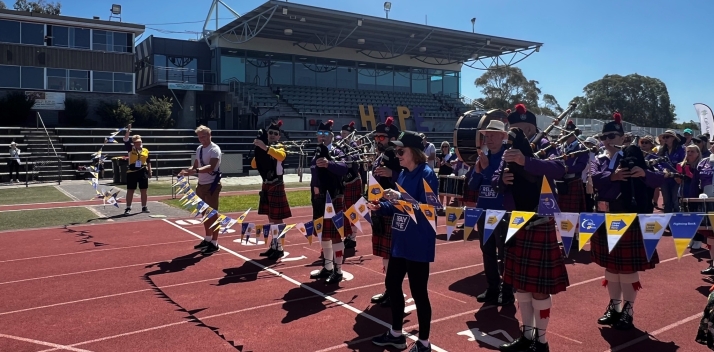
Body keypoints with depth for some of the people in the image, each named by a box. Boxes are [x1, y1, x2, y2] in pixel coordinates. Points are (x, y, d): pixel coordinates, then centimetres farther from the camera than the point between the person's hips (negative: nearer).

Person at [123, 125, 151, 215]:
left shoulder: (146, 151, 6)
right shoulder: (131, 149, 2)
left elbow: (148, 162, 12)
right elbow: (126, 140, -10)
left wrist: (150, 172, 9)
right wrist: (128, 130, -17)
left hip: (143, 172, 2)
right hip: (132, 172, -2)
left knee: (144, 191, 7)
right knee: (130, 191, 4)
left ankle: (144, 207, 18)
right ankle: (128, 208, 11)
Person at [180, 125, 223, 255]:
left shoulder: (214, 149, -14)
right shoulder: (199, 149, 12)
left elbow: (211, 167, -28)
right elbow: (196, 166, 16)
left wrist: (196, 171, -40)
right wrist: (187, 171, -4)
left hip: (212, 185, -9)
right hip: (201, 184, 9)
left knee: (213, 214, -4)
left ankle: (214, 243, 3)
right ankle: (207, 239, 29)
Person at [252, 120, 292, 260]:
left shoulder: (280, 148, -7)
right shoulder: (263, 149, 11)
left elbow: (281, 156, -31)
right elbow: (254, 165, 6)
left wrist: (265, 147, -40)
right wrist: (258, 151, -9)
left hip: (276, 187, -6)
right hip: (266, 186, 6)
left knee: (277, 219, -5)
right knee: (270, 218, 11)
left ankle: (279, 248, 0)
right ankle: (273, 246, 19)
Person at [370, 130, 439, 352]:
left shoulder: (426, 174, -15)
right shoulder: (403, 174, 9)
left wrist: (400, 197, -29)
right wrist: (380, 207, -2)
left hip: (418, 244, -9)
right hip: (400, 241, 9)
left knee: (418, 291, 1)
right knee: (392, 283, 16)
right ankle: (396, 334, 33)